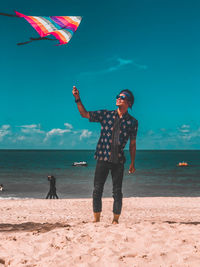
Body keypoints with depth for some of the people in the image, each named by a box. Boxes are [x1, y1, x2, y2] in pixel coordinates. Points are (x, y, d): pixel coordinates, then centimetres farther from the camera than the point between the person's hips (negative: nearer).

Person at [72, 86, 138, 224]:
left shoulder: (132, 122, 4)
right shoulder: (105, 114, 5)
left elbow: (132, 144, 9)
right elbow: (85, 114, 7)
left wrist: (132, 163, 9)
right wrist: (78, 99, -5)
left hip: (119, 160, 0)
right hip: (103, 158, 1)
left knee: (117, 192, 2)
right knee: (97, 190, 1)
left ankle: (115, 219, 14)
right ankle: (96, 219, 11)